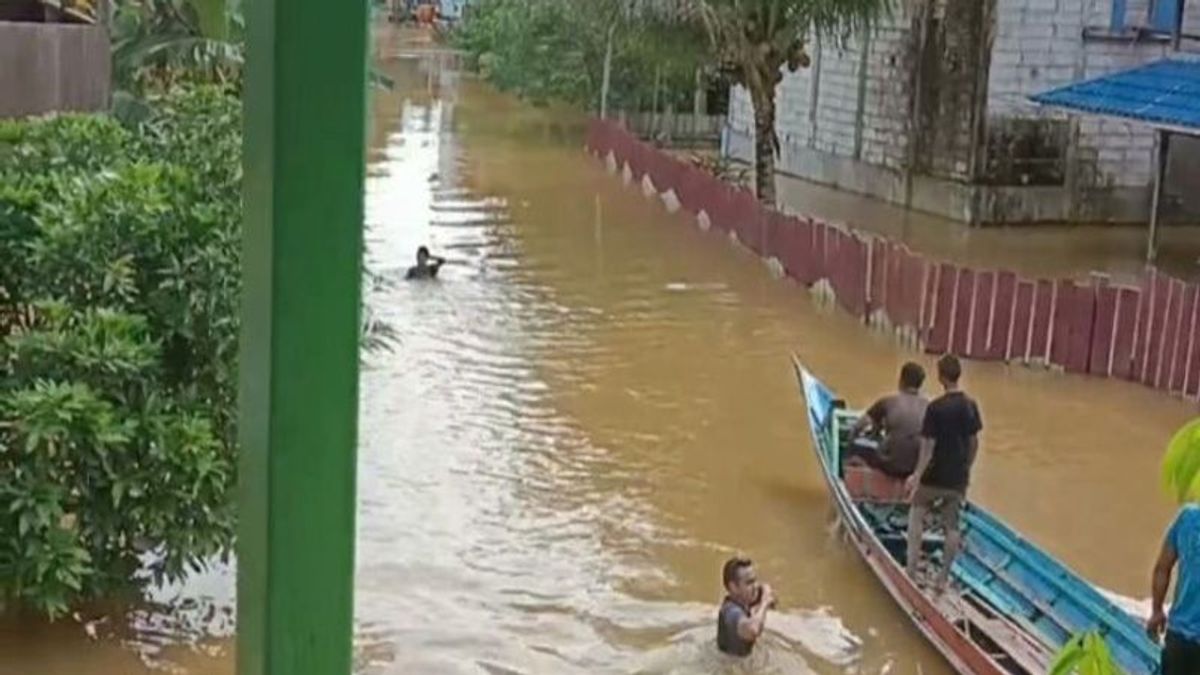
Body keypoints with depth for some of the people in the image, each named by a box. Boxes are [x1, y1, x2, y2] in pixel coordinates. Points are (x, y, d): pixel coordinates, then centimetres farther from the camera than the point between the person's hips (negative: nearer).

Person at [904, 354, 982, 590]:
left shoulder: (936, 408, -19)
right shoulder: (970, 406, -1)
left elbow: (928, 445, -19)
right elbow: (974, 442, 7)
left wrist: (917, 475, -15)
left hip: (935, 476, -4)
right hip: (959, 478, 4)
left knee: (916, 515, 16)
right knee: (952, 526, 12)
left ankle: (912, 569, 13)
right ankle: (943, 578, 18)